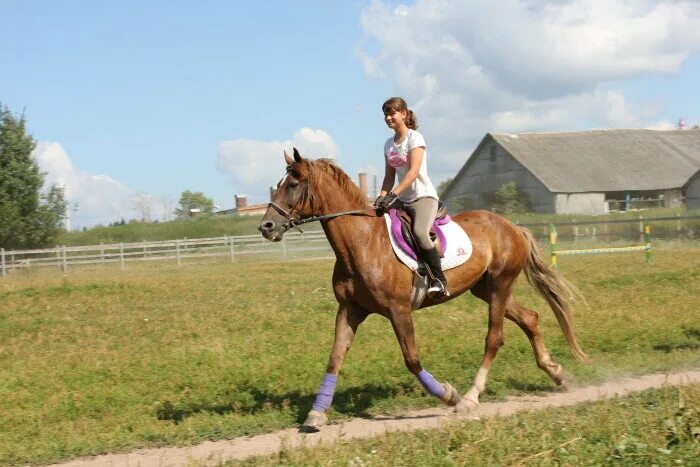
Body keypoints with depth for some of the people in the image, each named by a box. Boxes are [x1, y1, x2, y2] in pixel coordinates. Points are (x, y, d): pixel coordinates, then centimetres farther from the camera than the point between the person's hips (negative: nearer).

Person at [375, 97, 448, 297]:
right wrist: (382, 198, -4)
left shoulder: (415, 138, -7)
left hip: (423, 196, -8)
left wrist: (393, 194, -27)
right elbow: (389, 176, 14)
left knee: (419, 232, -32)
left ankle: (439, 280, -28)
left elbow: (413, 171, -19)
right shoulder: (389, 144, 13)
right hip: (402, 199, 8)